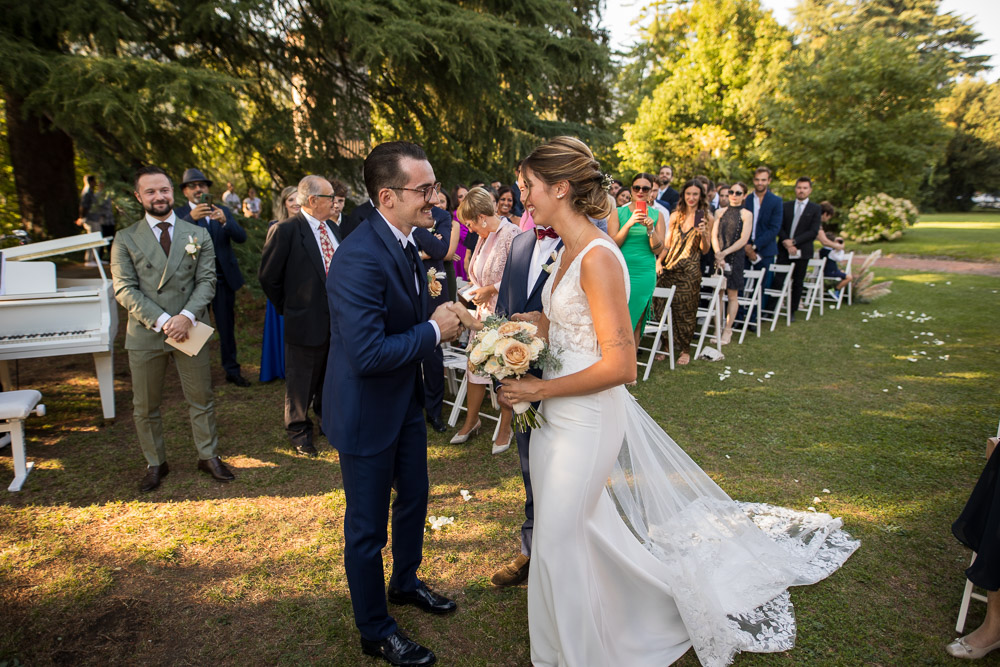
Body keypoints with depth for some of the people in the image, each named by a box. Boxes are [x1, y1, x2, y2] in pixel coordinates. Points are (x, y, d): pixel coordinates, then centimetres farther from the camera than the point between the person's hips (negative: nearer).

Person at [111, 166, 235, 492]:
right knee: (145, 406, 10)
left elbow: (207, 280, -1)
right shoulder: (126, 239, 2)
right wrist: (161, 320, -17)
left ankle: (208, 456, 25)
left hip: (189, 330, 1)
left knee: (201, 399, 9)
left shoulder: (198, 235, 5)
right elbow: (125, 289, -5)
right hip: (145, 334, 0)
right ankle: (155, 464, 27)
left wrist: (187, 316, -17)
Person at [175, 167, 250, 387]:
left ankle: (232, 370, 20)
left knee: (227, 326, 8)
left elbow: (241, 237, -7)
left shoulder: (222, 211, 7)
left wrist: (225, 221, -27)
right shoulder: (179, 214, 0)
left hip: (224, 278, 2)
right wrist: (191, 218, -35)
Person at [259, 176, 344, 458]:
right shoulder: (286, 230, -15)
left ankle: (325, 412, 46)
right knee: (302, 380, 10)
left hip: (337, 318, 6)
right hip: (307, 321, -6)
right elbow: (268, 276, -10)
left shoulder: (332, 228, 5)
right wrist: (288, 308, -3)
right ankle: (299, 430, 31)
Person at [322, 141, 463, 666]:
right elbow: (367, 354, -33)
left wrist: (444, 316, -5)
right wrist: (434, 330, -22)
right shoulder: (360, 258, -30)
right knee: (368, 526, 11)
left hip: (405, 400, 9)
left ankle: (405, 582, 52)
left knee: (414, 496, 25)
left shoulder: (404, 241, 1)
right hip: (367, 413, -9)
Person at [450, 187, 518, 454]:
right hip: (485, 312, 8)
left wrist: (491, 290, -15)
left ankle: (505, 428, 22)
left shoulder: (512, 234, -15)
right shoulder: (483, 238, 11)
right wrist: (476, 292, 5)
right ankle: (471, 421, 29)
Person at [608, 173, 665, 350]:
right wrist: (629, 223, -17)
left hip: (644, 274, 2)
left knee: (636, 323, 6)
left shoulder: (656, 215, 8)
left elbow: (658, 250, 2)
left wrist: (650, 229, -14)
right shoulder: (618, 213, 4)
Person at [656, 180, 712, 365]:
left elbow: (705, 250, 1)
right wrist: (659, 260, -2)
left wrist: (703, 234, -17)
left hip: (690, 270, -3)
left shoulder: (706, 217, 3)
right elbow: (667, 243, 13)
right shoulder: (676, 215, 11)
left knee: (686, 311, 1)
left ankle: (684, 349, 15)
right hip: (669, 267, 3)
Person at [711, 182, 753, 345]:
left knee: (732, 295, 1)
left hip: (735, 257, -3)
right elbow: (714, 235, 3)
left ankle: (727, 330, 7)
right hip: (719, 257, 3)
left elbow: (744, 239, -7)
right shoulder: (721, 212, 10)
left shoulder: (746, 214, 1)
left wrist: (725, 253, -14)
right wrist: (718, 255, -10)